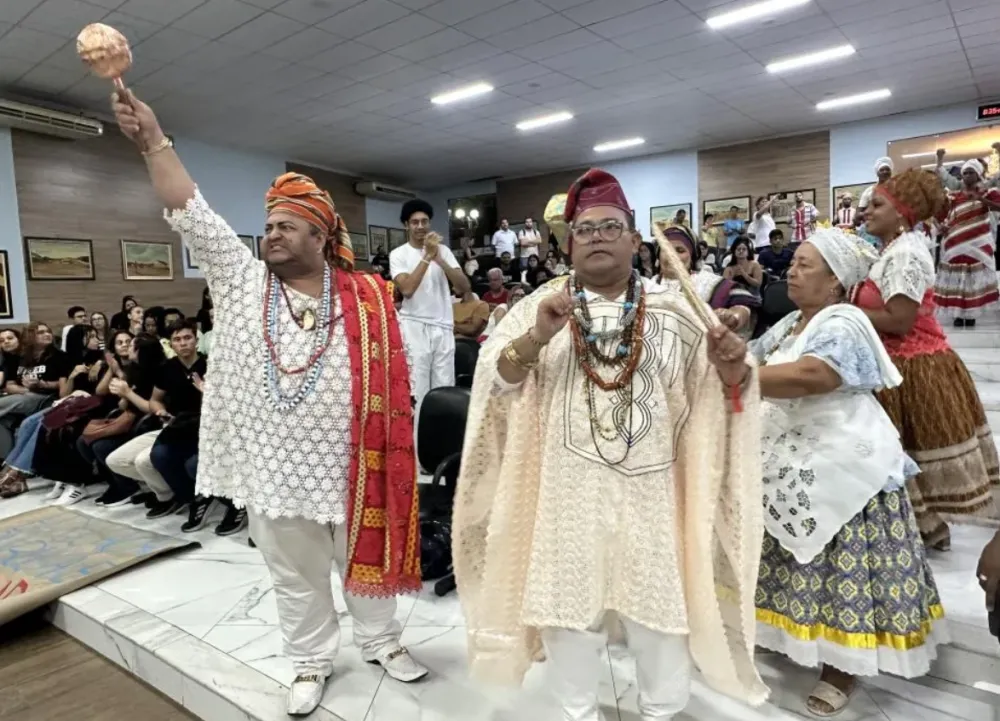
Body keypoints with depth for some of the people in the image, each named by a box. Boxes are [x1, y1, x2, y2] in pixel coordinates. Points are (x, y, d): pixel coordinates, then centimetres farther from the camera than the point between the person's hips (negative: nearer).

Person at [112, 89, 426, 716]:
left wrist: (397, 455, -3)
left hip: (350, 466, -1)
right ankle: (312, 661, 39)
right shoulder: (242, 281, 1)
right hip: (273, 468, 1)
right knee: (296, 576, 17)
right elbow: (191, 213, -7)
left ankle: (381, 641, 40)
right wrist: (153, 140, -15)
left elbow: (391, 380, -2)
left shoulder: (367, 296, -3)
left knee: (366, 559, 17)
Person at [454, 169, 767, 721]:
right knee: (569, 603, 12)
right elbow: (495, 378, -8)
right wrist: (537, 338, -26)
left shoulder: (672, 310, 5)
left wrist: (730, 364, -18)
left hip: (652, 490, 1)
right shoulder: (542, 305, 2)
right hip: (567, 489, -1)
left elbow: (724, 391, 5)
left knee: (661, 604, 13)